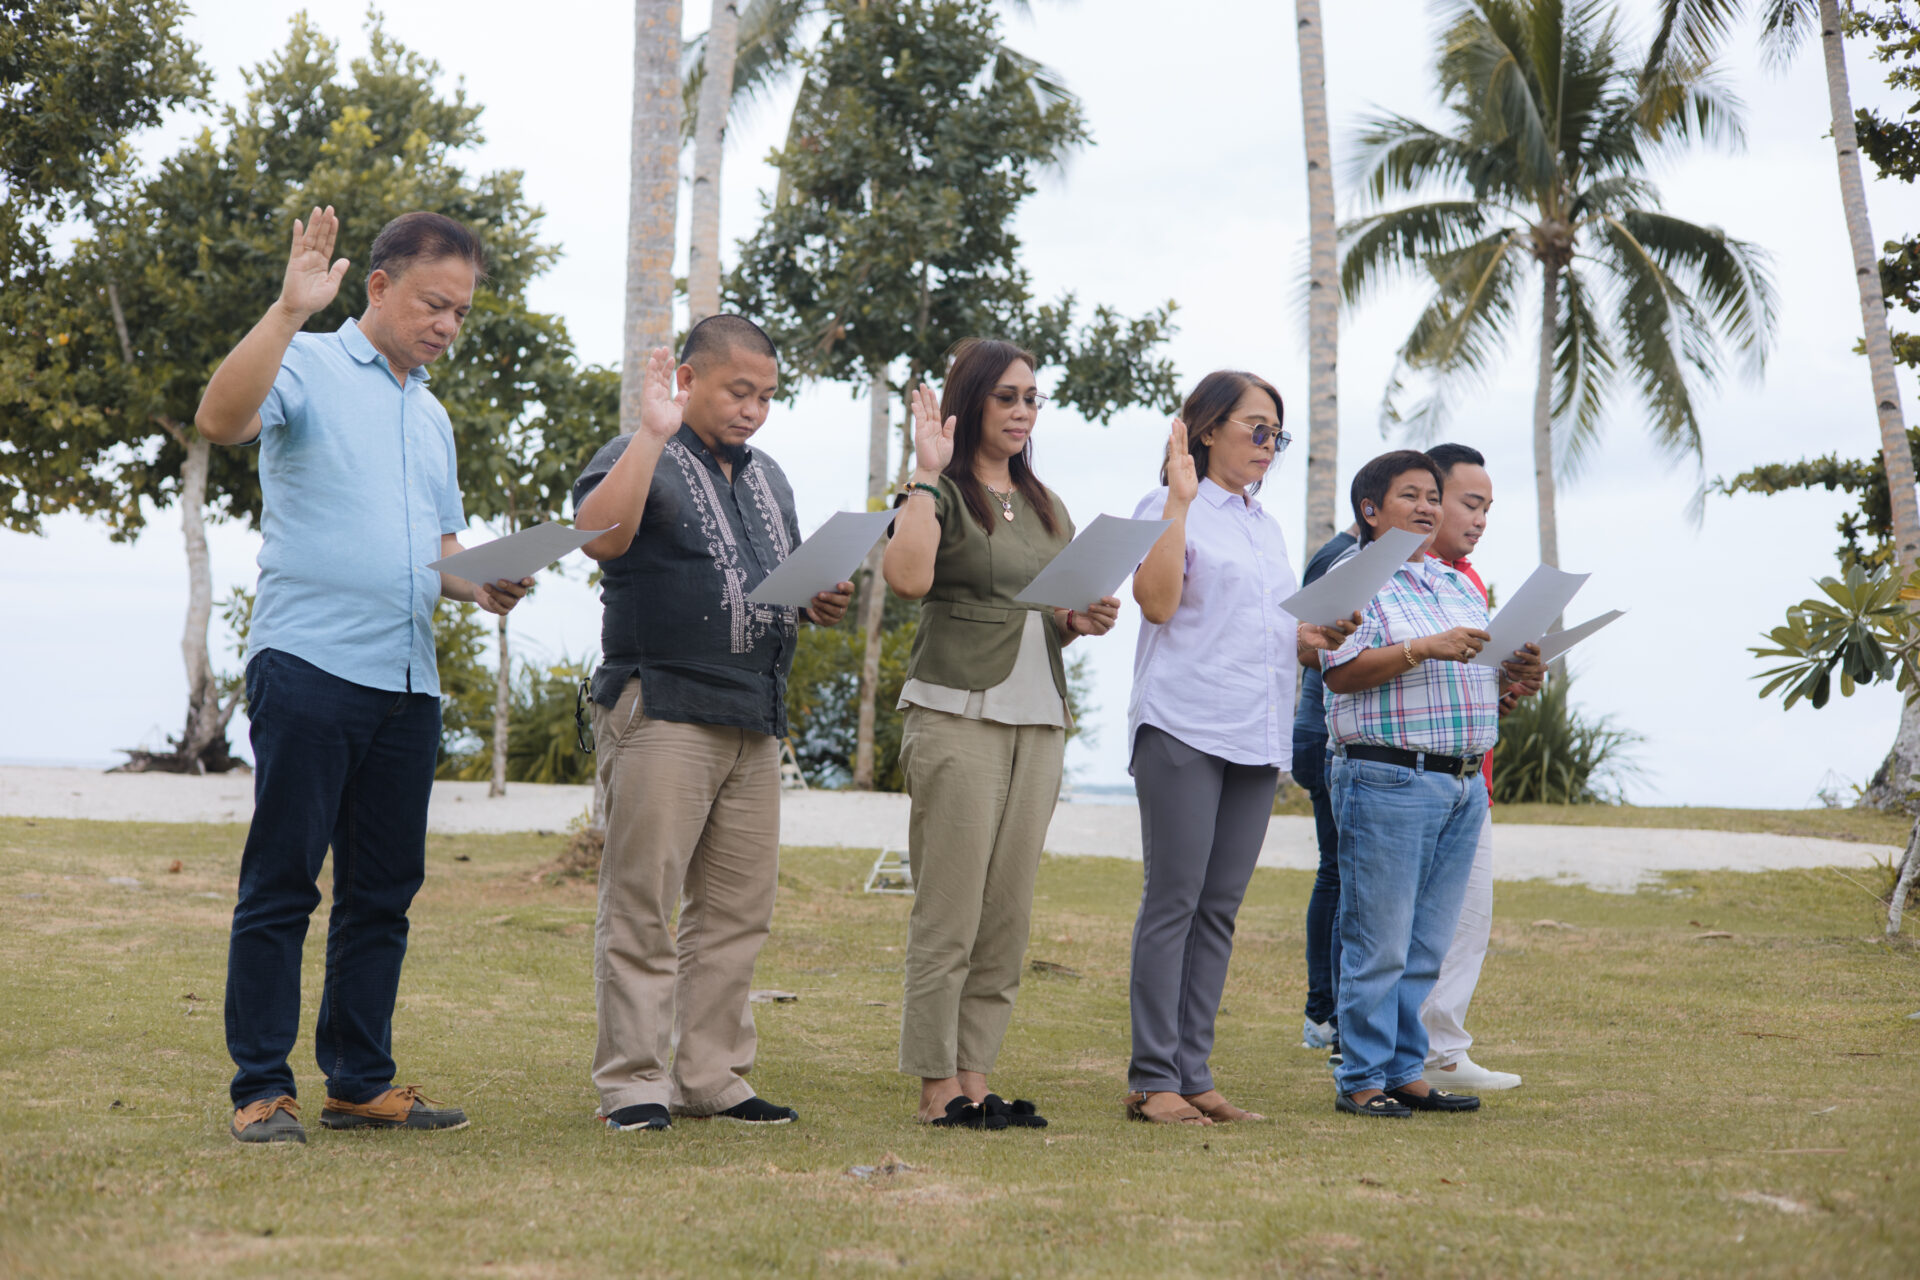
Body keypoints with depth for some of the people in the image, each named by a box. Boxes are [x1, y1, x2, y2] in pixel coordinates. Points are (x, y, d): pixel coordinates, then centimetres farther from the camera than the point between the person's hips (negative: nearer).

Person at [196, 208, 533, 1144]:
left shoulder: (432, 417, 22)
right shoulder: (308, 366, -1)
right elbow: (220, 419, -21)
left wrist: (479, 584, 5)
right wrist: (288, 310, -27)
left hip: (407, 681, 7)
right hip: (309, 667, -7)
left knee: (384, 890, 8)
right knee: (282, 884, -5)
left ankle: (360, 1083, 15)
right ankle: (262, 1090, -2)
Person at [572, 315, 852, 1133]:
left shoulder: (768, 479, 21)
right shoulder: (642, 460, -2)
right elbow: (599, 536, -24)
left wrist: (822, 605, 7)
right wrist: (653, 434, -24)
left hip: (754, 724, 7)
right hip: (661, 712, -7)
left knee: (738, 910, 7)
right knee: (642, 905, -6)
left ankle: (713, 1076, 13)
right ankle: (633, 1081, -2)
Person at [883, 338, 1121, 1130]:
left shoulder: (1044, 506, 20)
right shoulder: (941, 493, -2)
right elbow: (908, 578, -21)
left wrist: (1088, 620, 5)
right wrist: (927, 473, -17)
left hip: (1039, 721, 7)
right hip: (956, 714, -7)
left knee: (1008, 915, 5)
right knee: (950, 910, -7)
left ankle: (975, 1076, 10)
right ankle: (938, 1087, -4)